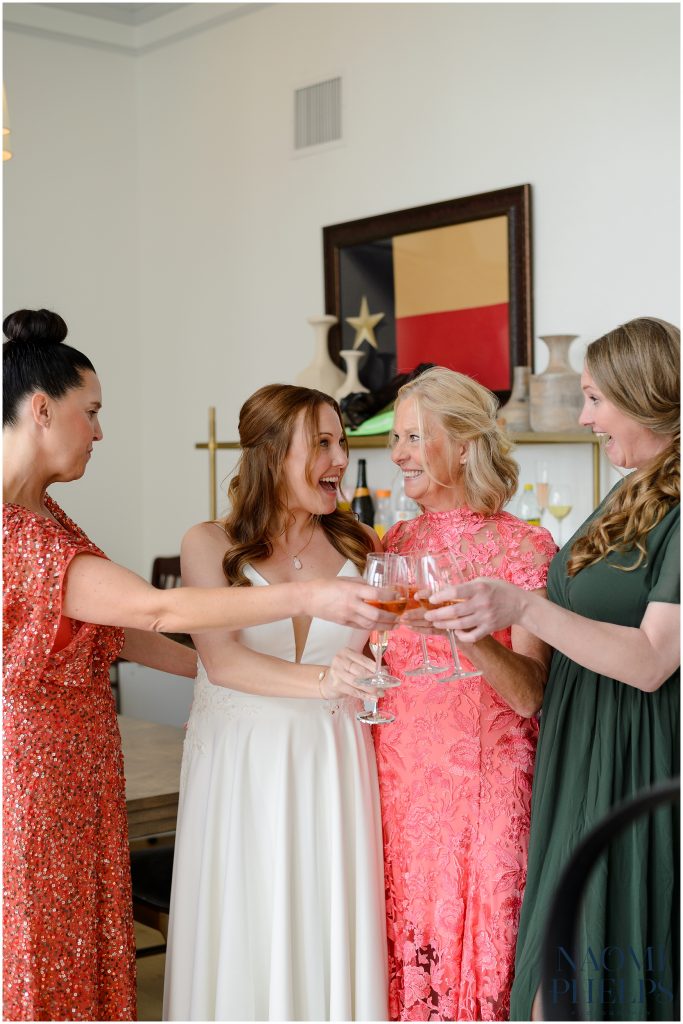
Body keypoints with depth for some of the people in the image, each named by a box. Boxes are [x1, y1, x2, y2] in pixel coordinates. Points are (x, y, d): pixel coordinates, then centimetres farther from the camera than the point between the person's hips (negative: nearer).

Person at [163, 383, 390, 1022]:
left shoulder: (359, 546, 7)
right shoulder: (209, 545, -1)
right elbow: (222, 659, -14)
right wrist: (317, 680, -27)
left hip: (332, 760, 2)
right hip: (240, 768, -2)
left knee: (330, 933, 5)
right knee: (245, 937, 4)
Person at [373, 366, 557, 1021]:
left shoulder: (523, 547, -4)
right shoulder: (395, 544, 9)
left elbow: (529, 696, -13)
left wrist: (469, 630, -28)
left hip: (479, 790, -4)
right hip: (396, 785, 4)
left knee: (475, 953, 2)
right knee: (399, 959, 7)